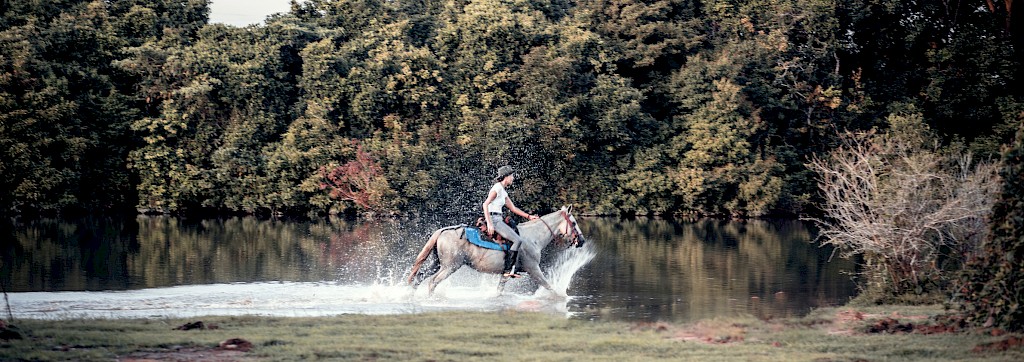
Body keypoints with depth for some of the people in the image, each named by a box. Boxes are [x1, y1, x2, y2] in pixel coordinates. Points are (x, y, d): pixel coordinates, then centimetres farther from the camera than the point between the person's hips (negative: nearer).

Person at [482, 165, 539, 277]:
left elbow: (513, 208, 25)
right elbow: (485, 204, -19)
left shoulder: (503, 191, 20)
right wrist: (489, 223, -25)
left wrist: (529, 216, 22)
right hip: (494, 220, -10)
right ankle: (507, 270, -19)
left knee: (518, 241, 10)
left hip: (499, 221, 10)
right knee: (518, 240, -16)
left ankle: (511, 269, 4)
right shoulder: (497, 188, -10)